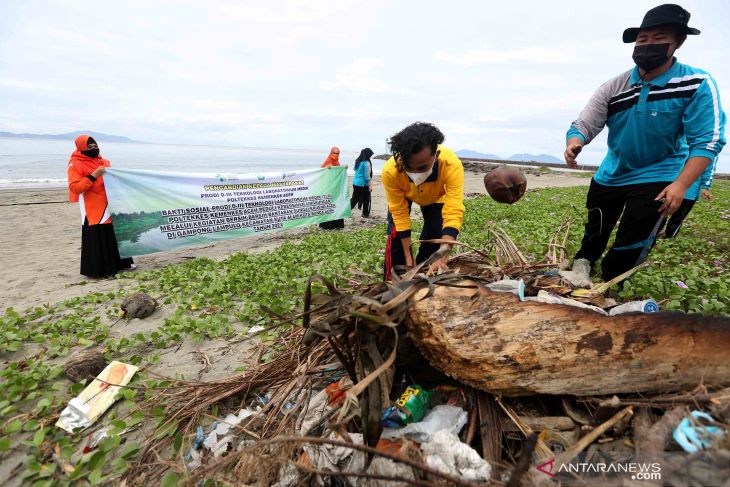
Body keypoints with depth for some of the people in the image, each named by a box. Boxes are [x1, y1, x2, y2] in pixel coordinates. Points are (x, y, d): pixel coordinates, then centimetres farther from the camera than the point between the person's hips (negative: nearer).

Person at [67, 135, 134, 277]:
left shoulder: (103, 161, 14)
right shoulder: (75, 165, -6)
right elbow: (75, 188, -15)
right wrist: (94, 175, -20)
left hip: (109, 207, 7)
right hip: (93, 210, -7)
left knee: (114, 236, 12)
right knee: (95, 239, -4)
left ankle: (117, 263, 23)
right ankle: (97, 269, 5)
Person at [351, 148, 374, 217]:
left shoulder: (357, 161, 8)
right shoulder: (366, 163, -14)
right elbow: (367, 176, -15)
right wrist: (370, 185, -8)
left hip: (355, 182, 7)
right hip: (363, 184, -7)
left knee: (354, 199, 13)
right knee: (366, 199, 10)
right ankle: (365, 214, 20)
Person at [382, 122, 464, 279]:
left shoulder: (452, 165, -43)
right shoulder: (390, 171, -40)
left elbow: (454, 213, -45)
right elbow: (400, 214, -30)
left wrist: (442, 257, -55)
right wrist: (408, 257, -27)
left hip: (436, 196, 1)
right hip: (403, 196, 0)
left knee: (434, 235, -10)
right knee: (395, 234, -13)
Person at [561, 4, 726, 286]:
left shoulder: (697, 85, -15)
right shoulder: (613, 88, -7)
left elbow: (706, 141, -17)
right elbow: (584, 124, -13)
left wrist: (681, 185, -29)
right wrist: (574, 143, -38)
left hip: (657, 178, -3)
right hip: (610, 174, 4)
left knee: (633, 242, -4)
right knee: (596, 230, 16)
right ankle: (582, 266, 38)